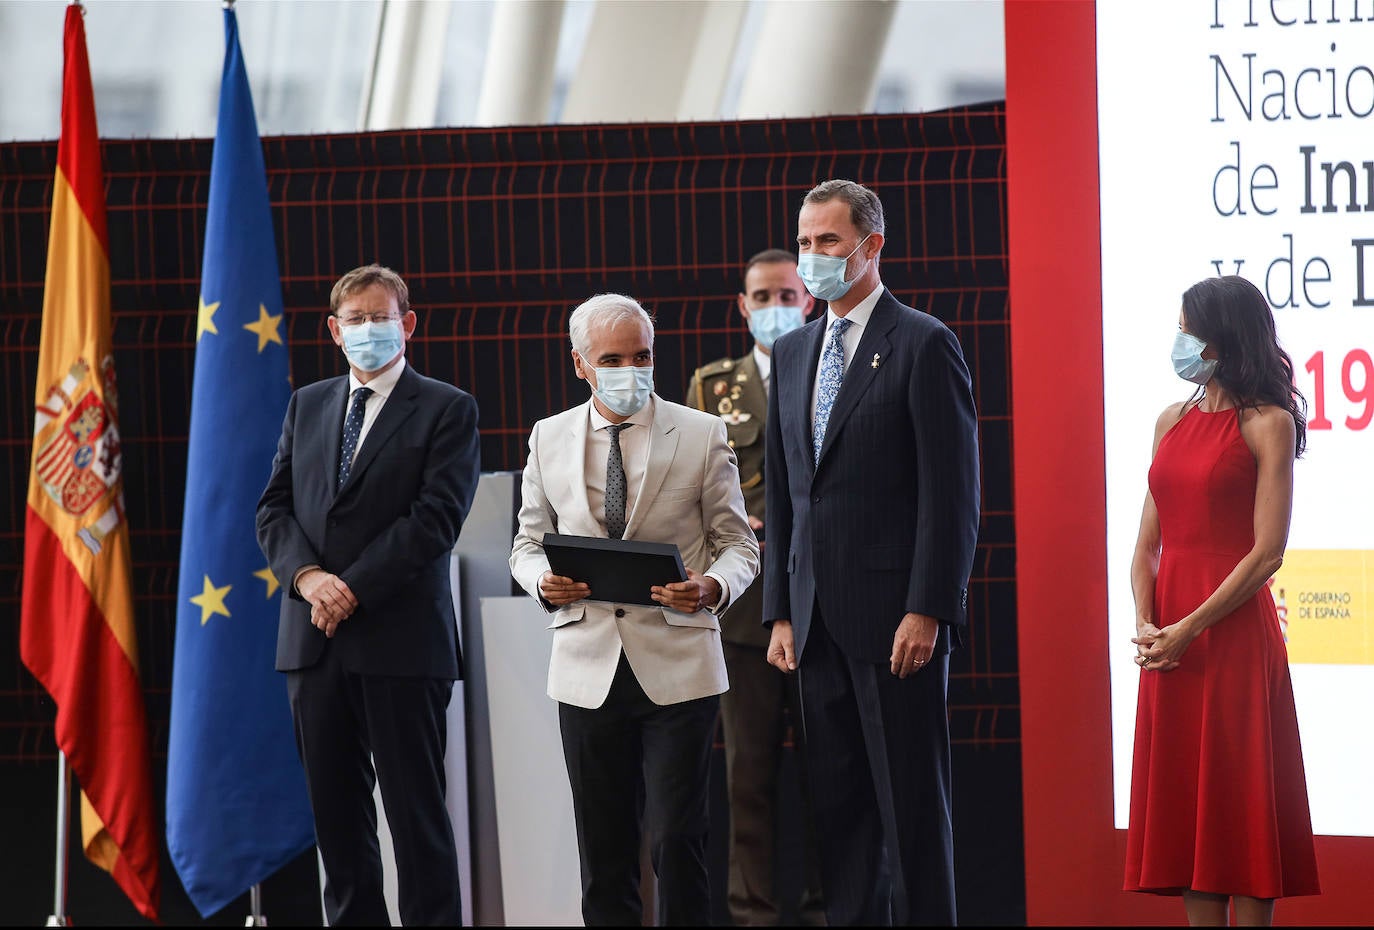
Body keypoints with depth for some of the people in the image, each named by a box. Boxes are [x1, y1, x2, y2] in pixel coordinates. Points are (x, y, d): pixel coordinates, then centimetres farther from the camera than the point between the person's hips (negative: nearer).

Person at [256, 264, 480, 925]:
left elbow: (436, 518, -10)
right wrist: (308, 577, -9)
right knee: (335, 811, 7)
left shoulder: (446, 410, 0)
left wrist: (354, 589, -14)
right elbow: (274, 508, 10)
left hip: (401, 640, -5)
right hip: (314, 641, 5)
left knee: (415, 810, -4)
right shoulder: (307, 406, 17)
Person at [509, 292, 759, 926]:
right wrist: (543, 582, -6)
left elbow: (738, 544, 5)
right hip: (588, 665, 2)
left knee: (676, 842, -9)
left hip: (677, 665, -2)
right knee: (603, 851, 6)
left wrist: (712, 587, -17)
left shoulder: (702, 435, 3)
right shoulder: (549, 439, 10)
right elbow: (529, 542, 17)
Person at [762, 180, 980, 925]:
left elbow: (952, 492, -10)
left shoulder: (923, 345, -5)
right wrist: (781, 613, 11)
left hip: (896, 613, -6)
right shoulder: (792, 353, 16)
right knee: (837, 801, 7)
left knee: (912, 801, -3)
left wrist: (927, 610, -16)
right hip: (820, 621, 7)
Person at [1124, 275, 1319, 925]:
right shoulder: (1173, 421, 13)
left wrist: (1189, 628, -15)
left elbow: (1267, 552, -11)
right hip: (1169, 636, 6)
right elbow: (1149, 540, 13)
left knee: (1241, 801, -3)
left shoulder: (1267, 424, -6)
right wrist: (1145, 623, -4)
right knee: (1183, 800, 6)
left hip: (1232, 628, -6)